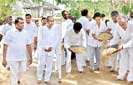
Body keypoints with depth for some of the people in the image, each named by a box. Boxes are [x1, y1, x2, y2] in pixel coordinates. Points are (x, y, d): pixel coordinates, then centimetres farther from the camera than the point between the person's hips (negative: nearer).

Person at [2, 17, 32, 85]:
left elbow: (28, 45, 7)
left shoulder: (25, 33, 3)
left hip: (23, 57, 4)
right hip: (13, 58, -4)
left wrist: (30, 57, 9)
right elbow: (5, 46, -10)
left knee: (22, 70, 18)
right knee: (14, 74, 3)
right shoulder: (10, 33, -9)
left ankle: (18, 79, 48)